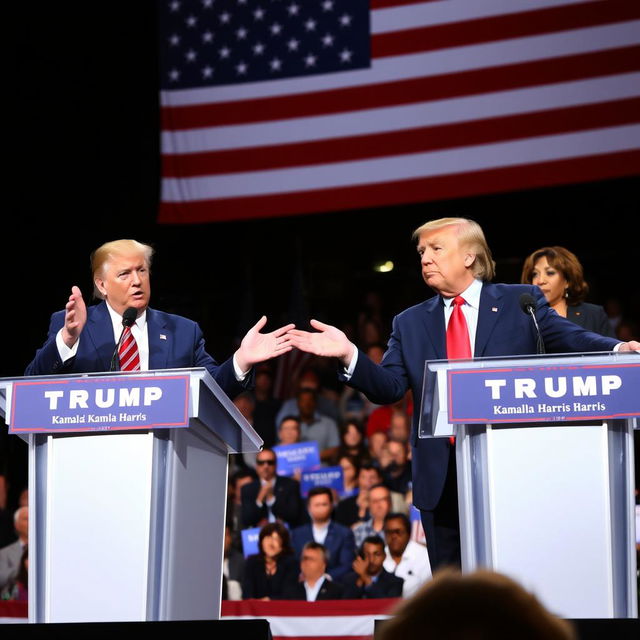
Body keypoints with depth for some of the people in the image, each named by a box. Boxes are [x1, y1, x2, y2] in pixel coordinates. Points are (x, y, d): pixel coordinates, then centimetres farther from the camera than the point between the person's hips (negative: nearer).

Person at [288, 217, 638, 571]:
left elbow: (571, 339, -6)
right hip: (441, 476, 3)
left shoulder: (522, 302, 5)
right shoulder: (410, 323, 14)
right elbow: (389, 387, 5)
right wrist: (349, 355, -12)